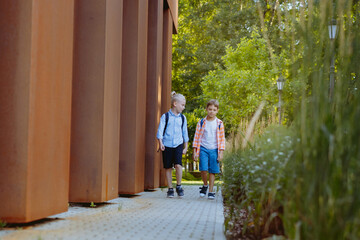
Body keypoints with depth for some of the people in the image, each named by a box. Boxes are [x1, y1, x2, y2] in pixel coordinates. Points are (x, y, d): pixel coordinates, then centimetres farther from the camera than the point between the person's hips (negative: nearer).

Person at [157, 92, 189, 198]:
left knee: (178, 164, -16)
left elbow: (185, 133, 17)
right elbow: (160, 130, -2)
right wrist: (160, 143, -12)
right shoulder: (165, 116, 1)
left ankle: (178, 186, 0)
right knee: (168, 167, 2)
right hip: (167, 145, -1)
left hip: (178, 144, 1)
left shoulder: (182, 118, 11)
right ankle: (170, 189, 13)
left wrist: (186, 146, 17)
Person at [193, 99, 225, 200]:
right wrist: (195, 152, 4)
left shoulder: (219, 123, 4)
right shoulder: (201, 123, 4)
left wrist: (221, 153, -1)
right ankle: (205, 185, 14)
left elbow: (222, 139, 6)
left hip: (214, 150, 0)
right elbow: (196, 137, 8)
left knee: (212, 171, 1)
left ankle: (211, 191, 11)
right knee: (203, 169, -12)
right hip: (203, 149, 0)